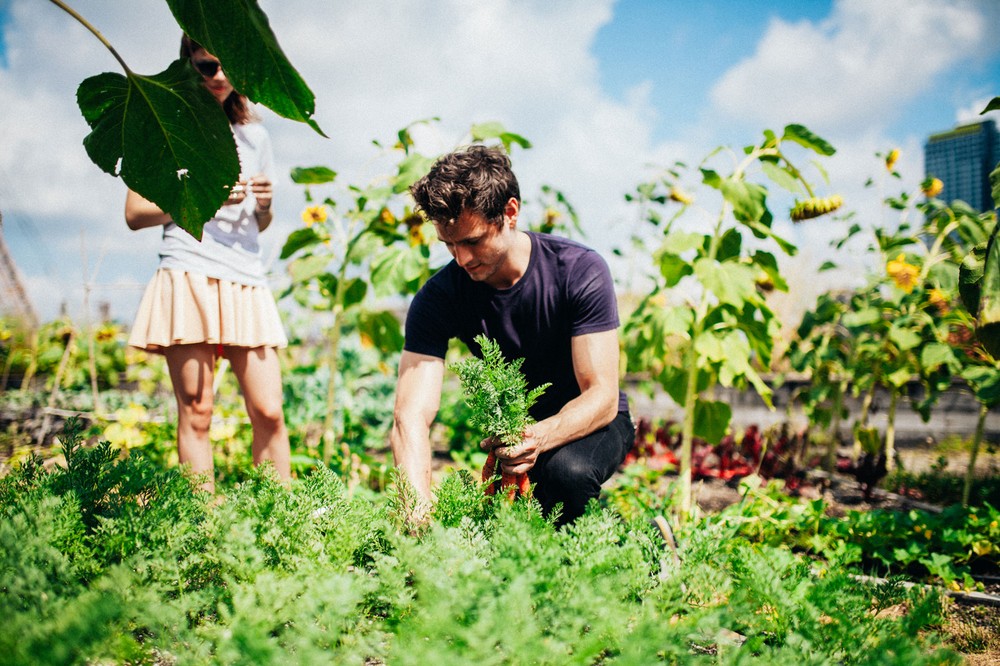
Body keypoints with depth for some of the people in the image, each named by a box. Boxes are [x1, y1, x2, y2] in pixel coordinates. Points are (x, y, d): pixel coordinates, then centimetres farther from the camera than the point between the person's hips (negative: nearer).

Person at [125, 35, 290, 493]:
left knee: (269, 411, -5)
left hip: (246, 283, 4)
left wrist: (265, 204, 3)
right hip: (189, 278, -3)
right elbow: (135, 213, 3)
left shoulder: (254, 136, 21)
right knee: (196, 412, -6)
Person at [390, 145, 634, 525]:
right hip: (512, 430, 3)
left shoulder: (581, 272, -22)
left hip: (591, 424, -3)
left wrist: (541, 437, -47)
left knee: (565, 469, -35)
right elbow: (410, 418, -28)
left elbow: (602, 396, -25)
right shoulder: (438, 298, -18)